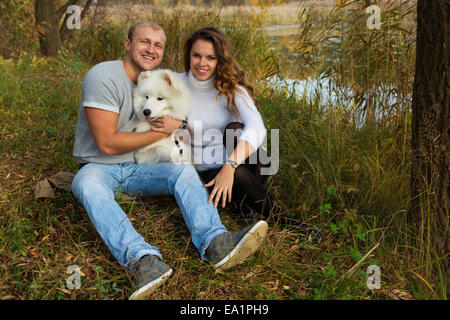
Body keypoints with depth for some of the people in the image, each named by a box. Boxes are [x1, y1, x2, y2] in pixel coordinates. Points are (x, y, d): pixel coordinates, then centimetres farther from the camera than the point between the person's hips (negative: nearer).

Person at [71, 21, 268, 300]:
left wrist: (175, 128, -7)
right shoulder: (103, 77, -15)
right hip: (100, 167, -5)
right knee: (88, 184, -38)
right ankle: (144, 261, -59)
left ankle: (215, 243, -44)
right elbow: (107, 143, -20)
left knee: (183, 169, -21)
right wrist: (162, 132, -13)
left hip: (138, 167, 5)